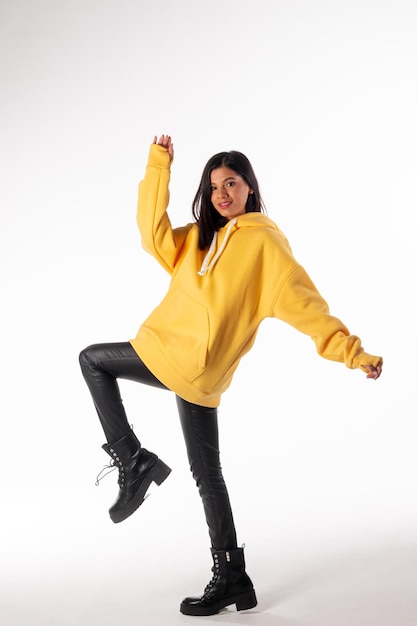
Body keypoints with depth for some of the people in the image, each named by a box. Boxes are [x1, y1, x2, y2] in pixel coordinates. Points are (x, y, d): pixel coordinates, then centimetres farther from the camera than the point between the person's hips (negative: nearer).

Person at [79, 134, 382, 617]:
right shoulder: (198, 237, 16)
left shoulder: (265, 241, -6)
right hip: (182, 360, 7)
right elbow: (154, 232, 2)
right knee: (206, 471, 10)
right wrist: (159, 166, 0)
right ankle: (231, 578, 18)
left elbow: (304, 304, -10)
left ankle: (133, 461, 5)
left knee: (92, 359, 6)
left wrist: (353, 352, -16)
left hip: (192, 363, -7)